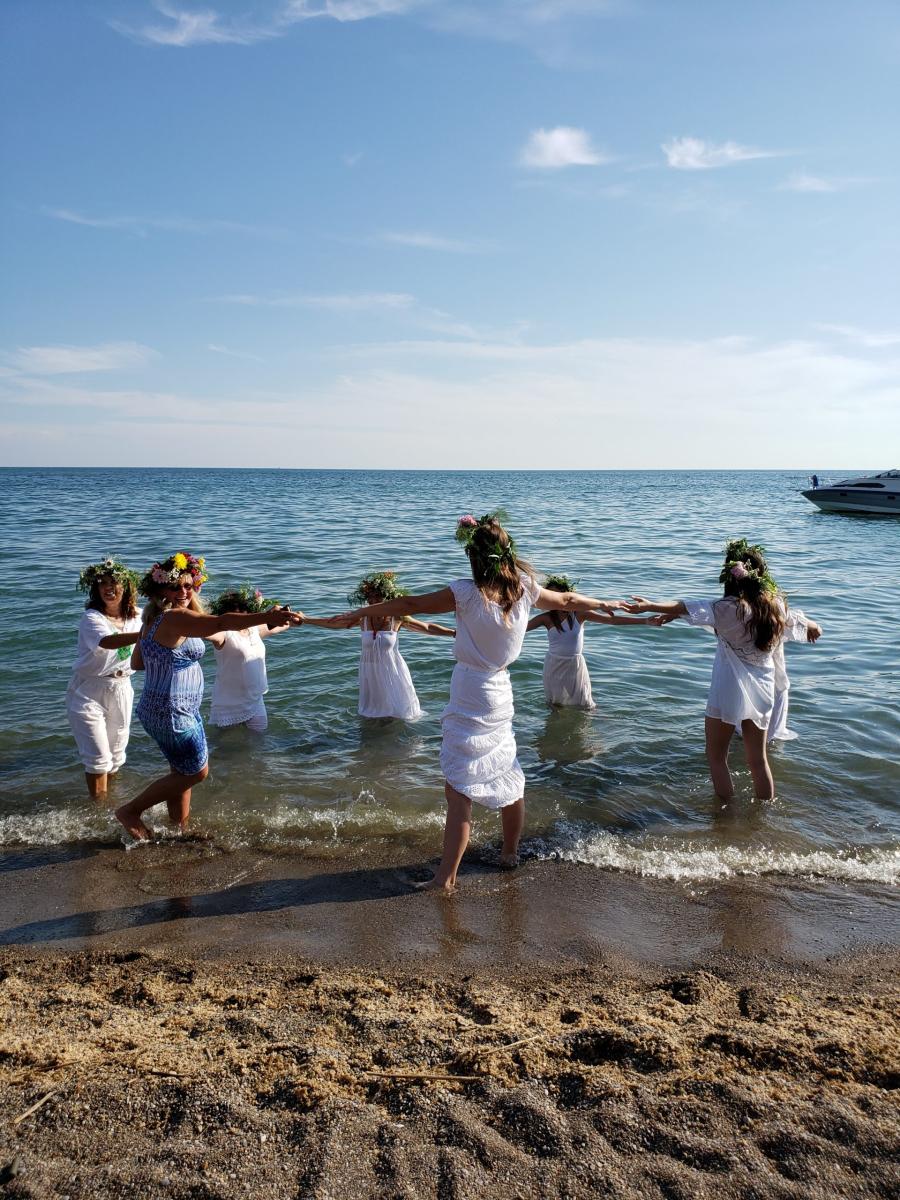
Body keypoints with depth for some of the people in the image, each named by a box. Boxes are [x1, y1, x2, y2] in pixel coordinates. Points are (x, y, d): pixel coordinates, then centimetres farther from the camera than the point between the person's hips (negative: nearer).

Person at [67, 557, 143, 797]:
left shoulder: (136, 616, -1)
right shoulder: (92, 617, -19)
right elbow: (107, 641, -41)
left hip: (121, 690, 5)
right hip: (89, 693, -5)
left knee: (116, 754, 17)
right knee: (98, 758, -5)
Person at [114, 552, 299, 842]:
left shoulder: (154, 619, 9)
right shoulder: (175, 618, -23)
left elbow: (137, 662, 18)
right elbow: (221, 623, -41)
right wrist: (267, 617, -51)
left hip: (181, 710, 10)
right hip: (170, 713, -10)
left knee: (182, 772, 21)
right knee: (196, 772, 5)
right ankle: (130, 811, 16)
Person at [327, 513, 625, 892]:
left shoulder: (468, 593, -17)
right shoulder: (525, 589, -1)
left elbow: (409, 605, -13)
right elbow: (567, 600, 16)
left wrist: (357, 614, -4)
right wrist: (605, 604, 35)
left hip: (469, 697, -6)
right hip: (500, 693, 6)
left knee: (459, 789, -3)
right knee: (508, 776, 21)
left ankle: (447, 877, 1)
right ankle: (510, 852, 37)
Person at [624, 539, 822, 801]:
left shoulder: (731, 608, -19)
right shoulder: (777, 605, 1)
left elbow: (690, 609, -31)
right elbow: (797, 619, 23)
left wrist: (651, 606, -35)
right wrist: (813, 627, 45)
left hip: (729, 693, -6)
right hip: (762, 693, 6)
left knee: (716, 757, 11)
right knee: (758, 760, 18)